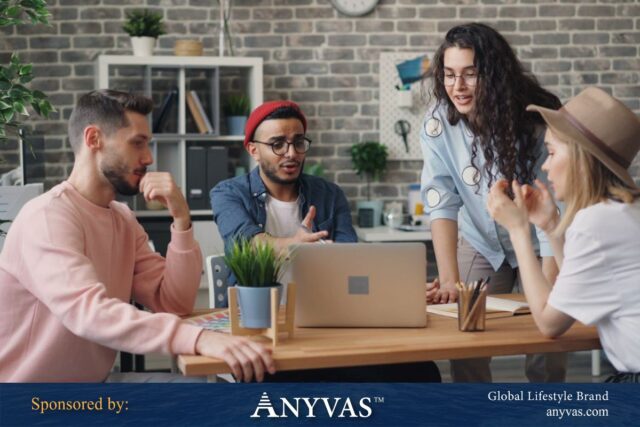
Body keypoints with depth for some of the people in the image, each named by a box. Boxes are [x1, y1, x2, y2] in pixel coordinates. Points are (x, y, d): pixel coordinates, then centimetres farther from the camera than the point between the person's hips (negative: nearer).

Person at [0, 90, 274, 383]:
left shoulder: (123, 219, 7)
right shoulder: (48, 216, -18)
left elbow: (174, 303, 1)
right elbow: (87, 309, -34)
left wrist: (181, 219, -12)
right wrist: (199, 338, -44)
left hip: (91, 381, 7)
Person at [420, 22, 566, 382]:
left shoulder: (536, 122, -25)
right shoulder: (440, 122, -18)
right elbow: (442, 203, -22)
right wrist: (450, 281, -33)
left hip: (538, 247, -2)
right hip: (481, 245, 2)